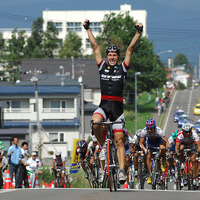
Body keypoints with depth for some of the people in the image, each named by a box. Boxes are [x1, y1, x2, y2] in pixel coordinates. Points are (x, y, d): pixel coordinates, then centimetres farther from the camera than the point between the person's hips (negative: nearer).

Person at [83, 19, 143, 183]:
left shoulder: (123, 67, 7)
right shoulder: (102, 66, 11)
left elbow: (130, 49, 1)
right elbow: (95, 46, 9)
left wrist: (138, 33, -7)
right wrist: (88, 29, 7)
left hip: (117, 106, -1)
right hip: (103, 105, 1)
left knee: (119, 140, -4)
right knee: (95, 122, -30)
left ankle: (122, 171, -7)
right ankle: (103, 145, -3)